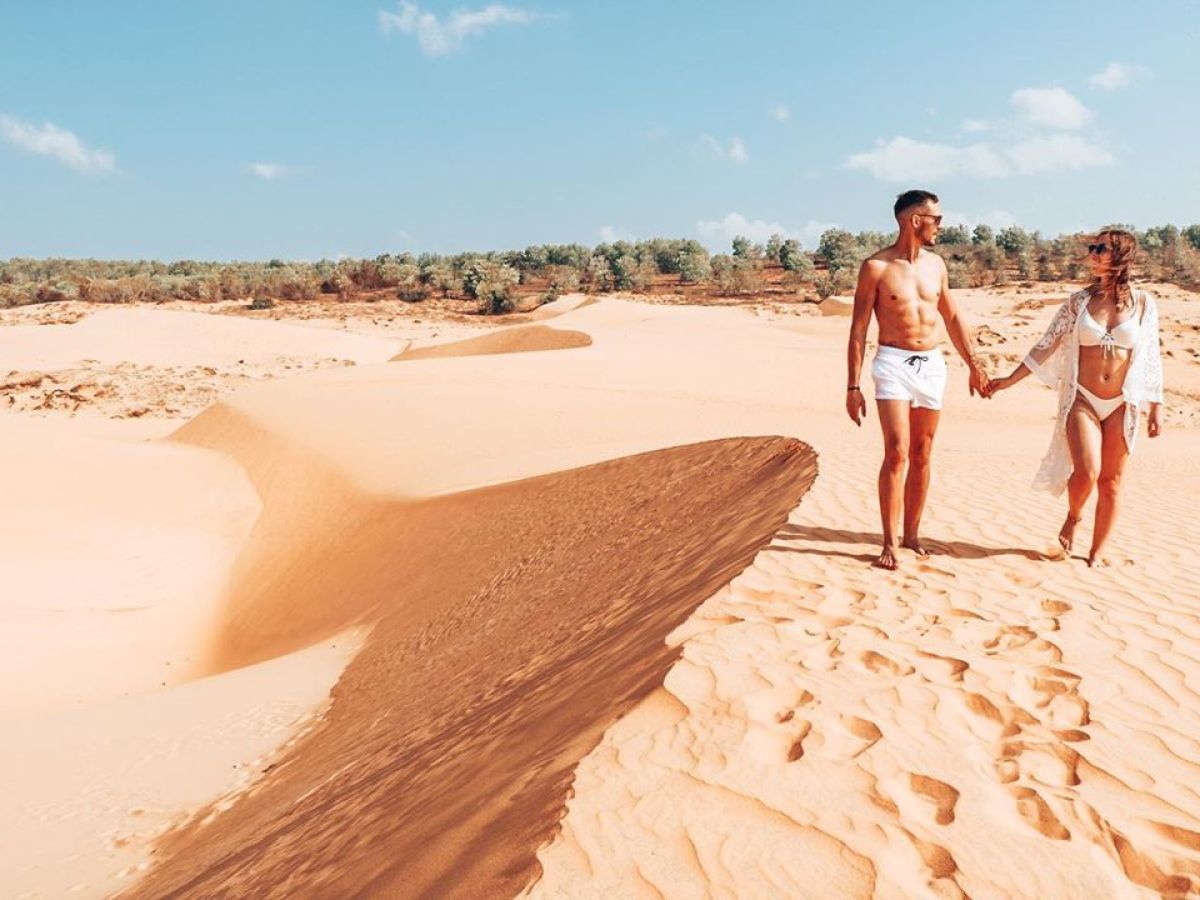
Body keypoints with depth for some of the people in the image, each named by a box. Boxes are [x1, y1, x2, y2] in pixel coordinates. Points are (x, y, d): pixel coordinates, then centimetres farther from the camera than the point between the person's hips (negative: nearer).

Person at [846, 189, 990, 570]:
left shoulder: (935, 263, 9)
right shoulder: (876, 267, -7)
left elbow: (952, 317, 20)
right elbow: (859, 329, -7)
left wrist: (973, 364, 19)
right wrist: (853, 387, -10)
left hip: (932, 365, 6)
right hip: (894, 363, -5)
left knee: (922, 456, 8)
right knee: (897, 453, -14)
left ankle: (911, 533, 20)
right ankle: (889, 543, -6)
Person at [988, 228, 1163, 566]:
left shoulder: (1143, 302, 2)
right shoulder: (1079, 301, 2)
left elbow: (1152, 357, 5)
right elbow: (1047, 346, 5)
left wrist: (1156, 407, 4)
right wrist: (1010, 380, 2)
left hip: (1123, 404, 1)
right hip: (1083, 400, -1)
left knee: (1111, 481, 5)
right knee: (1086, 473, -15)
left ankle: (1096, 552, 18)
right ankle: (1073, 516, 18)